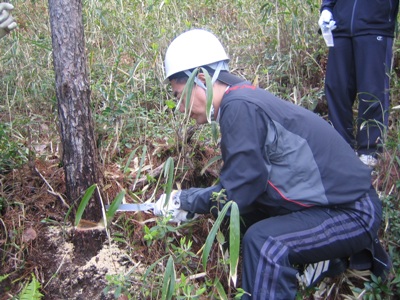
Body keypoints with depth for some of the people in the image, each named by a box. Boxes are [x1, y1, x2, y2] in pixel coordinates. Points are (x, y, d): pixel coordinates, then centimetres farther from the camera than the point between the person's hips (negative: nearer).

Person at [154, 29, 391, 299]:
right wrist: (188, 202, 6)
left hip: (353, 212, -10)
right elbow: (241, 184, 10)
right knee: (239, 216, 14)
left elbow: (235, 192, -21)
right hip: (332, 199, 10)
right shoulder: (242, 99, 6)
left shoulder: (240, 107, -23)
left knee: (263, 240, -31)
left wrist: (184, 200, -6)